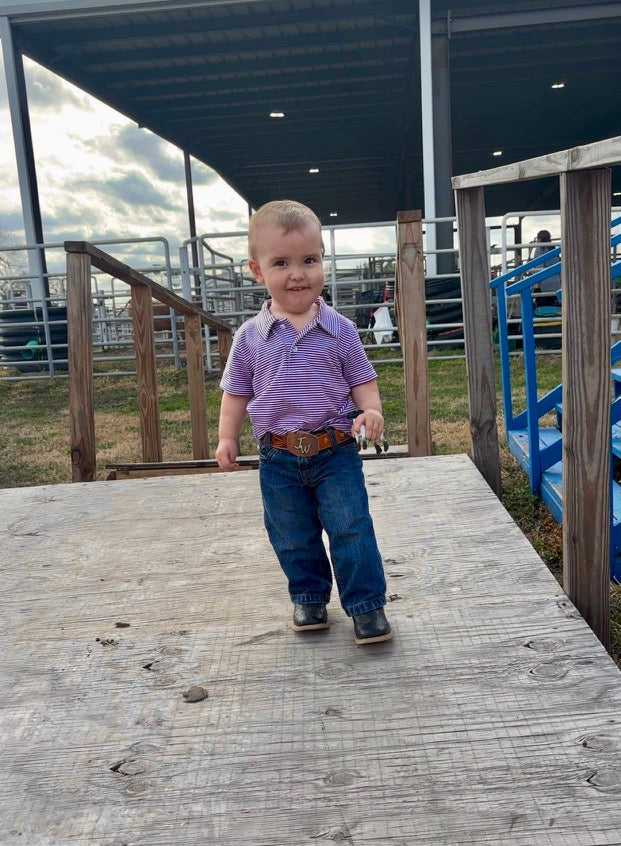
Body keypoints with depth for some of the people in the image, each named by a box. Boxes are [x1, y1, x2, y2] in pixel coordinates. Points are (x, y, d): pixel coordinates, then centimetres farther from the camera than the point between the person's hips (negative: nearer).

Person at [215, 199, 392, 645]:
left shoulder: (339, 329, -3)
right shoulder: (251, 337, -1)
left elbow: (362, 380, 3)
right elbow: (236, 392, 8)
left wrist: (371, 411, -16)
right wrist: (227, 438, -1)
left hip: (335, 451, -1)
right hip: (278, 458, 2)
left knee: (351, 529, -1)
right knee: (293, 538, 14)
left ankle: (367, 604, 15)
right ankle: (309, 598, 35)